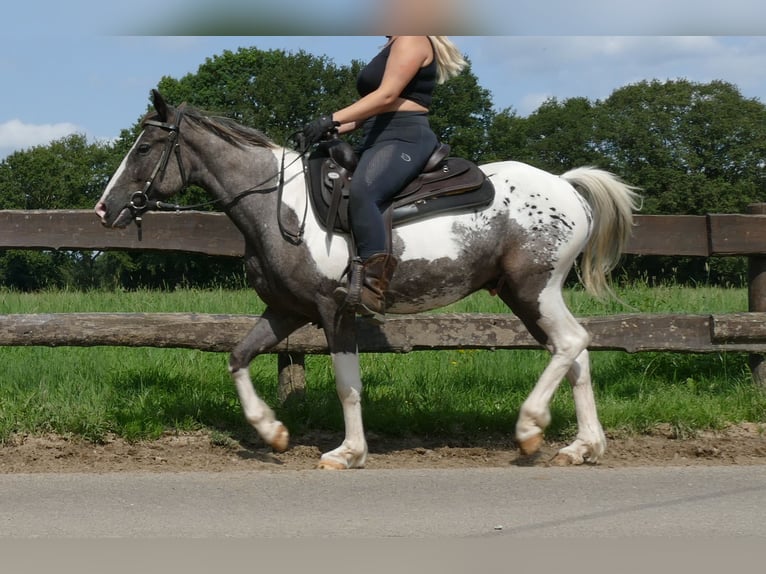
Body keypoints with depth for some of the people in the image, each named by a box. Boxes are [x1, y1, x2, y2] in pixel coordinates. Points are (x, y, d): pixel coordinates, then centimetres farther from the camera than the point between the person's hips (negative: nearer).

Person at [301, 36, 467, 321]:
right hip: (380, 142, 12)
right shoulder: (392, 49, 26)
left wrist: (333, 119, -23)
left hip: (404, 140, -12)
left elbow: (387, 95, -17)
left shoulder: (412, 41, -5)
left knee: (360, 193, -36)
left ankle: (373, 288, -44)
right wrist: (336, 130, 9)